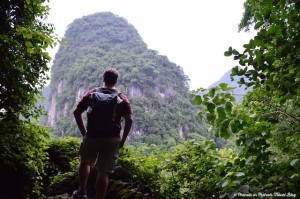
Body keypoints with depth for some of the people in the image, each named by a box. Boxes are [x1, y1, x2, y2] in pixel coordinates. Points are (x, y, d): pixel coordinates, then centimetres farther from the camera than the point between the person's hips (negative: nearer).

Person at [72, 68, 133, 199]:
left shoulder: (92, 94, 2)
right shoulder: (122, 99, -1)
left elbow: (77, 113, -1)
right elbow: (129, 121, -9)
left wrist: (84, 132, 6)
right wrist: (123, 140, 0)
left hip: (92, 136, 2)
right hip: (112, 139, -1)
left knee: (85, 162, 26)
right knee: (103, 172, 4)